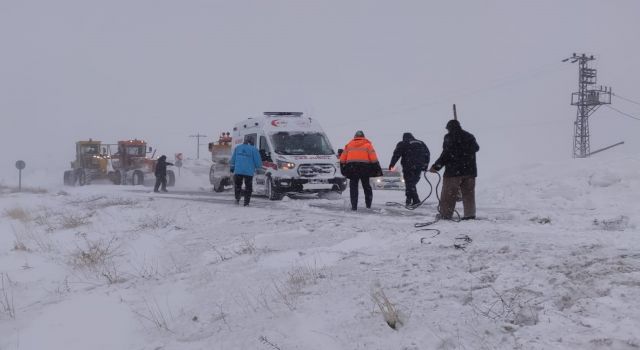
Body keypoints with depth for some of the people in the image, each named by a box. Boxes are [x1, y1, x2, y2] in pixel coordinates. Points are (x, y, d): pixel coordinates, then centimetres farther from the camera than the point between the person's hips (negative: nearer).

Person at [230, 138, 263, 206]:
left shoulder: (237, 148, 12)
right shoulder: (254, 150, 0)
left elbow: (233, 159, 17)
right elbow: (258, 162, -2)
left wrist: (232, 167, 31)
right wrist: (257, 166, 19)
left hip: (238, 171, 2)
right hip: (249, 172, -2)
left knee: (237, 185, 17)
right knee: (248, 187, 7)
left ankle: (237, 198, -1)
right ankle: (246, 203, 4)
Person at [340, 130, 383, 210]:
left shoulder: (349, 145, 15)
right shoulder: (367, 144, 8)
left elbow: (342, 159, 12)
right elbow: (373, 158, 0)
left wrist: (343, 168, 20)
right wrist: (377, 169, 3)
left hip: (351, 167, 1)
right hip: (364, 167, -1)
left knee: (353, 187, 5)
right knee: (366, 186, 13)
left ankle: (354, 206, -4)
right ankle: (368, 205, 13)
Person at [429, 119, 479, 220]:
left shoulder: (449, 137, -9)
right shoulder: (469, 136, 12)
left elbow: (446, 155, -16)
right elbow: (476, 148, 30)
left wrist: (436, 166, -11)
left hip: (453, 171, -6)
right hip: (469, 170, 6)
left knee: (448, 194, 1)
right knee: (468, 193, 10)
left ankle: (445, 214, 0)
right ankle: (470, 214, 6)